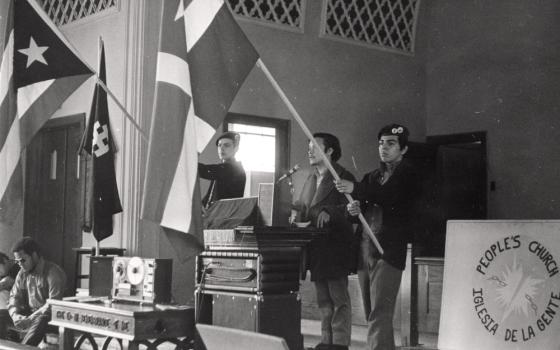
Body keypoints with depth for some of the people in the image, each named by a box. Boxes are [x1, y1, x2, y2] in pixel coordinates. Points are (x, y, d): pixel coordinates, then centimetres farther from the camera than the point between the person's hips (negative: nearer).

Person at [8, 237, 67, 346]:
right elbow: (14, 296, 10)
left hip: (49, 316, -6)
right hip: (28, 313, 7)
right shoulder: (22, 273, 9)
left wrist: (31, 318, -27)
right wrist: (15, 314, -12)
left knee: (40, 321, -38)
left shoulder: (54, 273, -14)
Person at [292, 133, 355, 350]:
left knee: (339, 298, -3)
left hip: (334, 248, -8)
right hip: (316, 248, 8)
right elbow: (304, 211, 22)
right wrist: (295, 211, 1)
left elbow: (349, 210, -16)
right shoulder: (311, 180, 19)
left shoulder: (343, 178, -6)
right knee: (323, 299, 12)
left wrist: (329, 212, -30)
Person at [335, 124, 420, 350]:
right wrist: (353, 209, -6)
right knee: (371, 313, 10)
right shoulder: (372, 177, 21)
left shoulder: (406, 174, 1)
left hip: (388, 249, -7)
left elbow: (389, 196, -17)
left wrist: (355, 189, -26)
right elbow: (365, 208, 18)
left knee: (379, 313, -14)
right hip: (365, 247, 7)